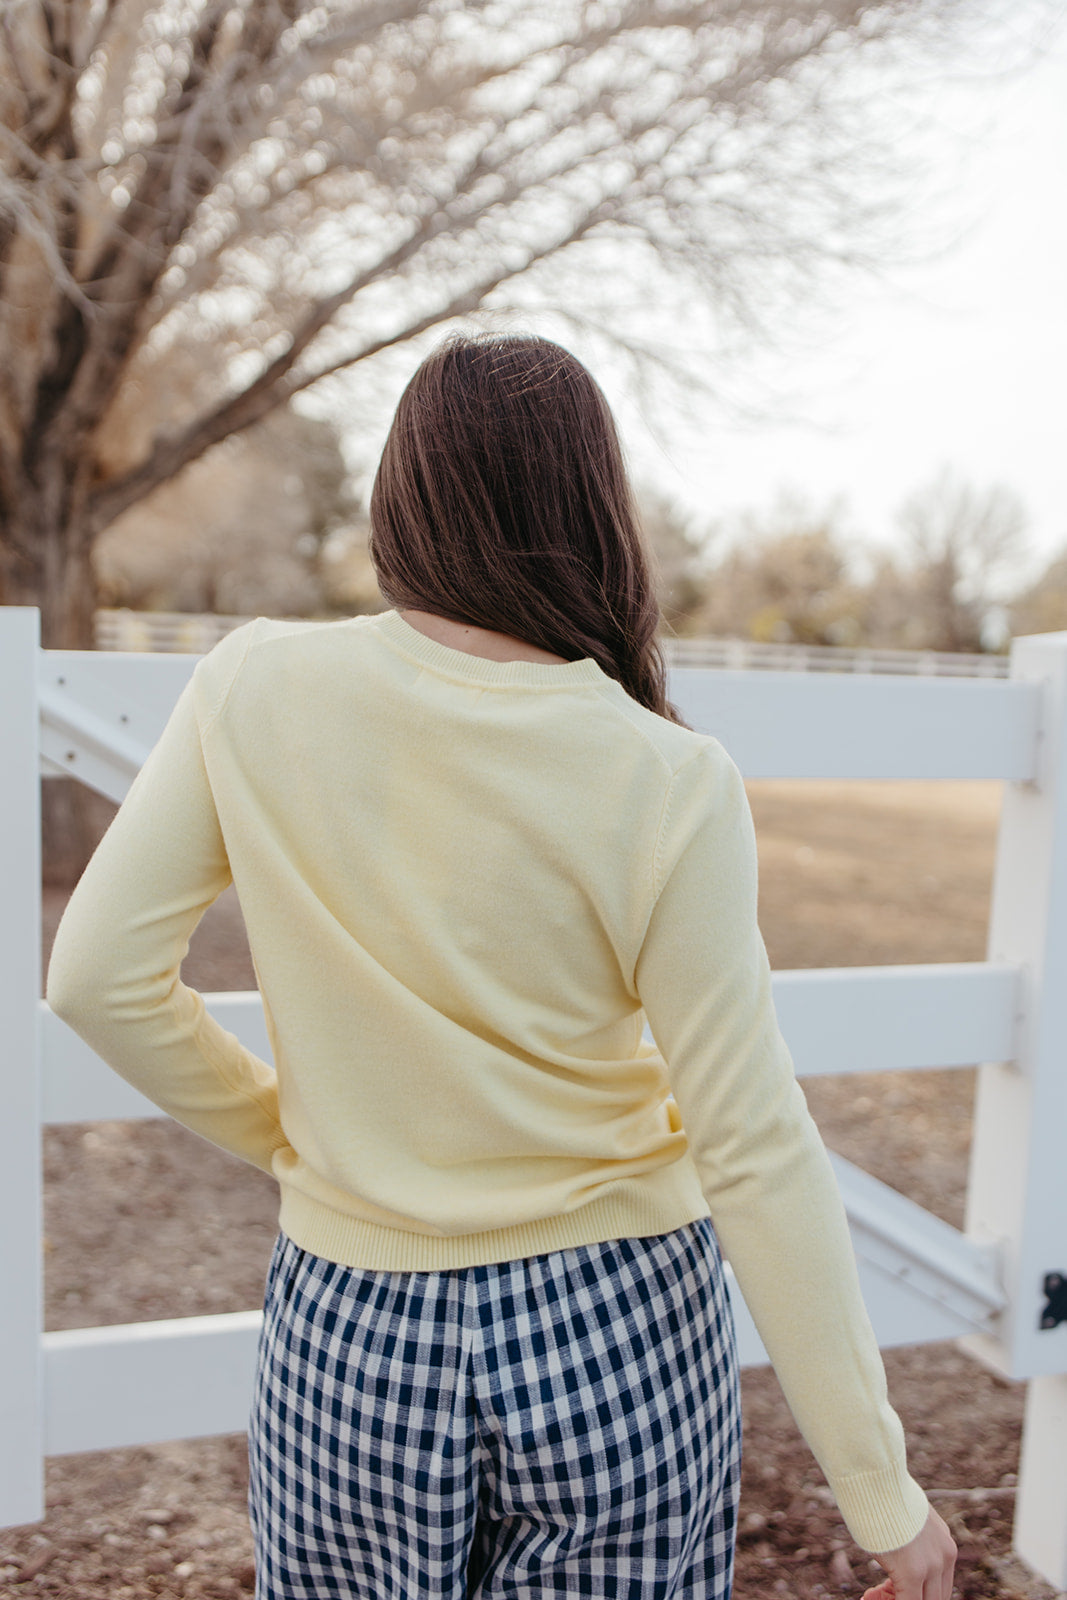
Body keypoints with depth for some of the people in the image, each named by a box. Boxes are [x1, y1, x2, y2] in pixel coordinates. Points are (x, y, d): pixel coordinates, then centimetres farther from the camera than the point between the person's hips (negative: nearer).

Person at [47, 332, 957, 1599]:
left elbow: (100, 976, -7)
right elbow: (755, 1154, -15)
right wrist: (884, 1493, -4)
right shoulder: (667, 787, -18)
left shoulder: (256, 690, -13)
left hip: (347, 1339, 2)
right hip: (619, 1342, -1)